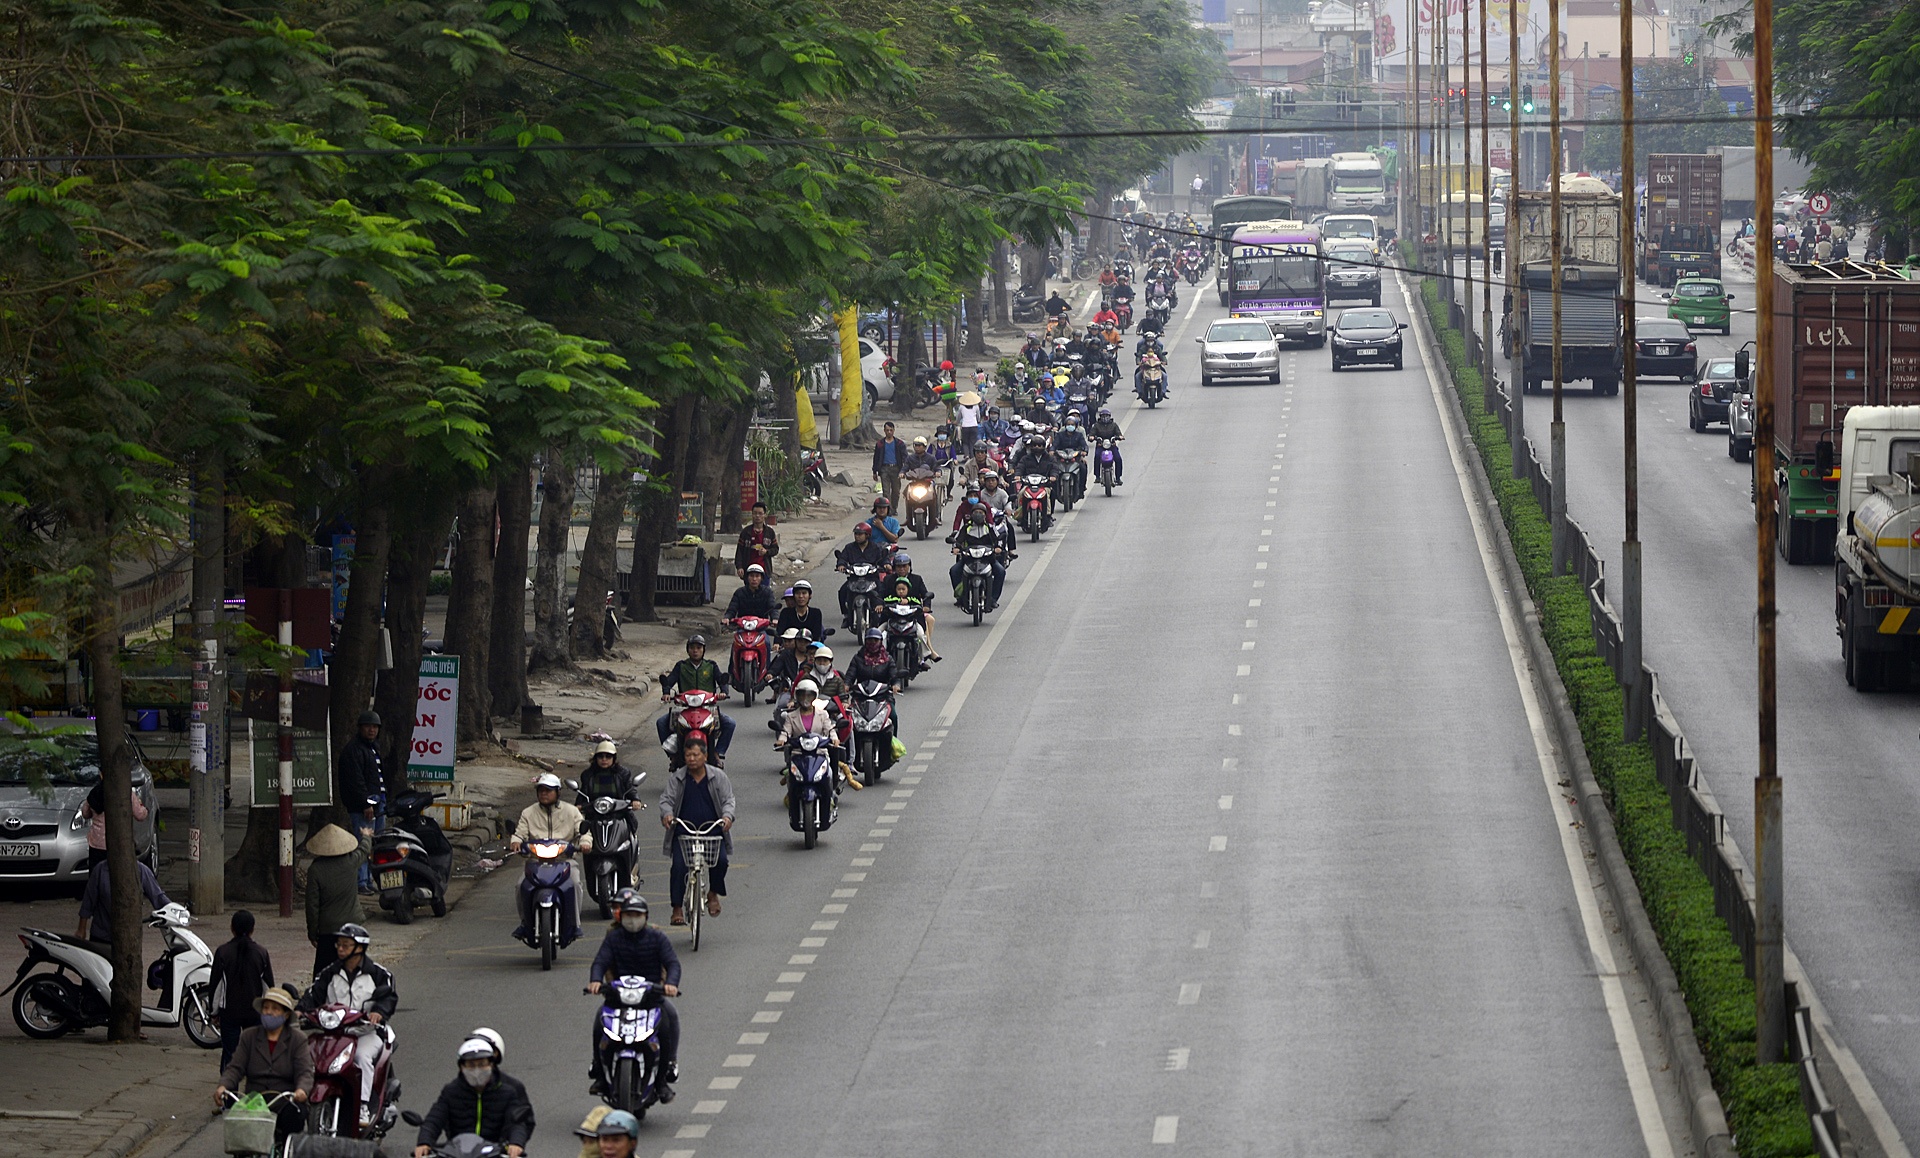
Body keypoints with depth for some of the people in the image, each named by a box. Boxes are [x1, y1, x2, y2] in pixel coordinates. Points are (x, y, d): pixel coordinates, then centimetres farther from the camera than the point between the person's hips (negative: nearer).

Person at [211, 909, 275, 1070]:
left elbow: (215, 985, -4)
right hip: (255, 1012, 1)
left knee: (229, 1052, 6)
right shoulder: (261, 953, -5)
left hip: (229, 1011, -1)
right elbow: (268, 985, 2)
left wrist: (215, 1011, 7)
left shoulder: (223, 952, -9)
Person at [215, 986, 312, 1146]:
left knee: (296, 1112, -36)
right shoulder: (249, 1036, 16)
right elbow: (235, 1067, 6)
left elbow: (305, 1073, -3)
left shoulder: (298, 1040, 9)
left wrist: (302, 1090, -27)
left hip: (286, 1100, -1)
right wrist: (223, 1086, -16)